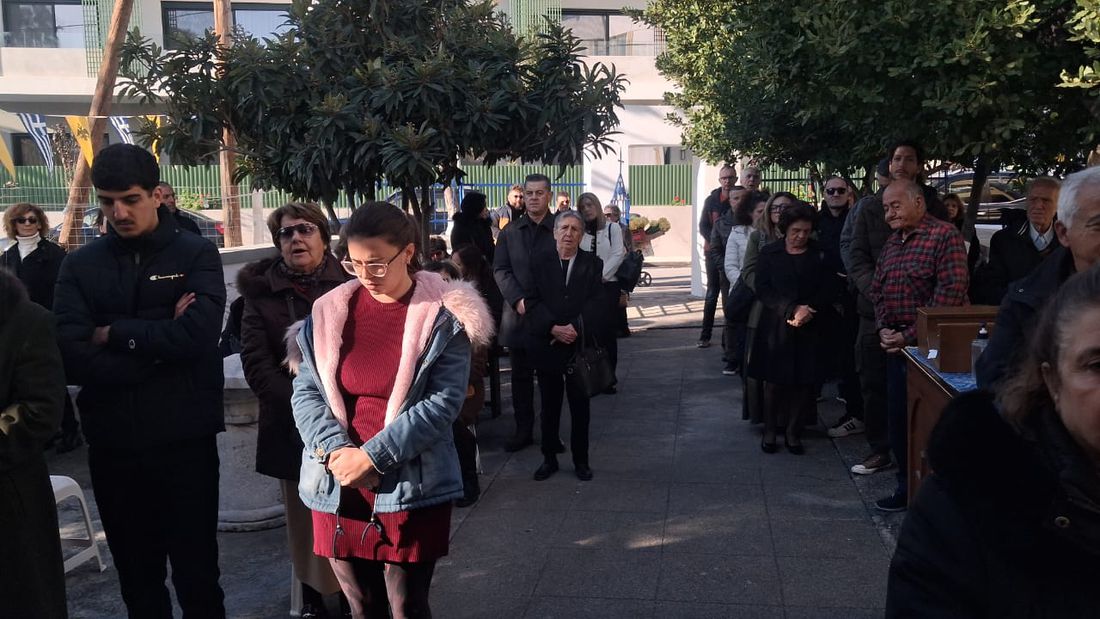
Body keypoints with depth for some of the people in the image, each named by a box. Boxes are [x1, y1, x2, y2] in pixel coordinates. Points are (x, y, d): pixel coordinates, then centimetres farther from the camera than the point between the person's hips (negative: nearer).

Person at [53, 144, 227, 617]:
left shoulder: (196, 255, -2)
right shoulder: (80, 266, 4)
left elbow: (197, 336, -18)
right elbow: (72, 359, -10)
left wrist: (114, 335, -10)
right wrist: (158, 340, -14)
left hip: (185, 439, -2)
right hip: (112, 445, 3)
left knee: (196, 574, 8)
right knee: (136, 578, 17)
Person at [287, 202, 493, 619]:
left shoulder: (443, 317, -7)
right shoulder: (329, 311, 4)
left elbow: (443, 402, -13)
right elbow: (305, 392, 2)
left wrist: (373, 456, -17)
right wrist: (336, 450, -15)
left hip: (411, 490, -3)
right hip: (337, 487, 4)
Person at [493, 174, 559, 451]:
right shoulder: (509, 233, 10)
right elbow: (500, 270, 5)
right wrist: (518, 300, -10)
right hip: (519, 314, 3)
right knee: (521, 376, 9)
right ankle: (523, 430, 18)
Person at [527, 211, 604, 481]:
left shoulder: (592, 264, 4)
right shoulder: (542, 264, 5)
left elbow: (595, 303, -5)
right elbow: (536, 303, -2)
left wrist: (575, 328, -18)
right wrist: (553, 329, -16)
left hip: (581, 345, -1)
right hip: (547, 344, 1)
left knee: (580, 405, 7)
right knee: (549, 405, 9)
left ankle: (581, 460, 19)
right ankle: (549, 458, 21)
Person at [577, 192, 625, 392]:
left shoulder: (612, 228, 5)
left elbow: (617, 255, -4)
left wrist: (600, 276, -11)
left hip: (608, 285, -2)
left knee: (606, 331, -3)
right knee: (589, 331, 0)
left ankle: (609, 376, 5)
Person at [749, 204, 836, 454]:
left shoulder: (820, 254, 6)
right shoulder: (769, 253, 3)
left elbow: (828, 289, 2)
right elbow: (762, 288, -5)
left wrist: (809, 311, -15)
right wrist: (791, 309, -16)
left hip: (811, 328, 1)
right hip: (775, 327, -1)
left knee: (804, 382, 2)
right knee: (774, 380, 2)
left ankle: (793, 432, 14)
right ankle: (769, 430, 15)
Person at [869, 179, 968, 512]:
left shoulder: (945, 235, -9)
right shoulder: (893, 241, 15)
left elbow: (951, 293, -17)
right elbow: (877, 289, 19)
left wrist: (910, 335, -16)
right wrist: (884, 329, 1)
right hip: (896, 345, 7)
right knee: (898, 418, 10)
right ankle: (907, 486, 24)